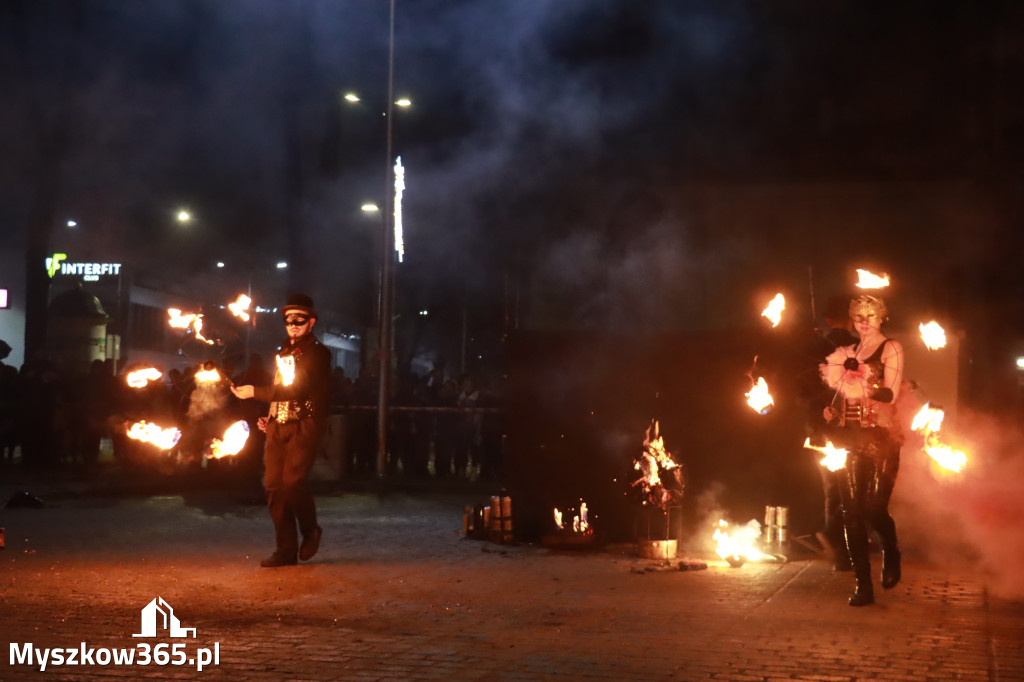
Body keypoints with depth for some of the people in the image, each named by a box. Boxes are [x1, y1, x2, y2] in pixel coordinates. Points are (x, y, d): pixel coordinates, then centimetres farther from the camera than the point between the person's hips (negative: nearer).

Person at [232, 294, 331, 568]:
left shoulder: (317, 353, -4)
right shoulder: (284, 351, 20)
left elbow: (297, 389, -16)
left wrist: (255, 392, -15)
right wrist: (269, 417, 13)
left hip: (304, 426, -7)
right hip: (278, 426, 7)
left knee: (292, 481, -21)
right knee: (274, 484, -2)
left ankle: (310, 530, 6)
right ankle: (286, 550, 5)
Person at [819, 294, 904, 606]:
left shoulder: (891, 349, 1)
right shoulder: (848, 352, 17)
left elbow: (890, 394, -9)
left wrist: (856, 383, -19)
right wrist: (831, 410, 3)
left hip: (881, 438, -5)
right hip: (850, 438, 5)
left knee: (875, 509, -12)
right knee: (852, 512, -1)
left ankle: (891, 553, 23)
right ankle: (863, 585, 4)